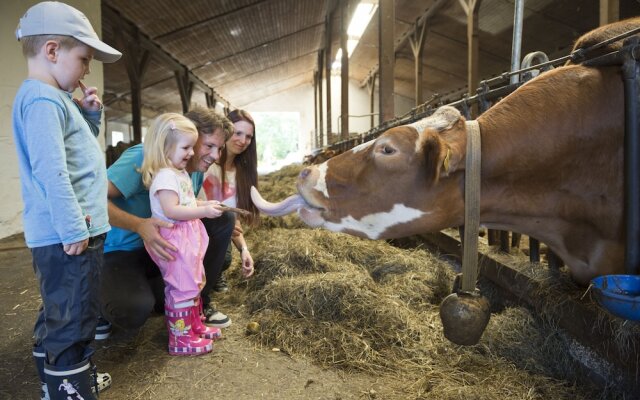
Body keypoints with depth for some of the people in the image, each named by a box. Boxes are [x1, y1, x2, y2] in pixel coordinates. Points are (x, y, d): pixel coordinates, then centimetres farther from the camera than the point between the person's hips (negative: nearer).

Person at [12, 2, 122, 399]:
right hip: (67, 236, -11)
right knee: (72, 322, -4)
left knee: (59, 316, 22)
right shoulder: (43, 99, -16)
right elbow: (51, 170, -25)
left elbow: (78, 149, 27)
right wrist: (73, 228, -24)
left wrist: (91, 116, 11)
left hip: (69, 232, 11)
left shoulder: (54, 98, 16)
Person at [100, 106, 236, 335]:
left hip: (160, 248, 7)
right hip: (119, 252, -7)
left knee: (224, 218, -8)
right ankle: (103, 295, 5)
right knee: (134, 312, -35)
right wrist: (140, 225, -43)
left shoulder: (197, 170, 1)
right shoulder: (144, 157, -23)